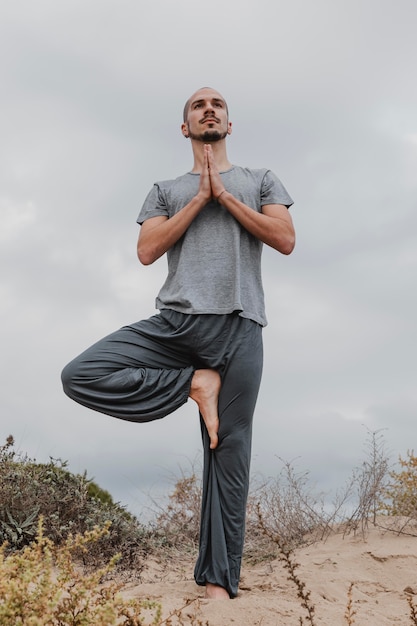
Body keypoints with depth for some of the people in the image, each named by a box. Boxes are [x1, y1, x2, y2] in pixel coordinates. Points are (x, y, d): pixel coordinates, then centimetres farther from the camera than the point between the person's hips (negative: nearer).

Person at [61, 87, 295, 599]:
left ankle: (218, 581, 3)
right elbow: (147, 251, 5)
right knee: (80, 376, -19)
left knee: (229, 451, -5)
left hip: (238, 325, -1)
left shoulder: (261, 181, 21)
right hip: (174, 321, 2)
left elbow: (285, 239, 3)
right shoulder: (166, 189, 22)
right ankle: (193, 383, -6)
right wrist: (201, 197, 2)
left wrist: (224, 195, 2)